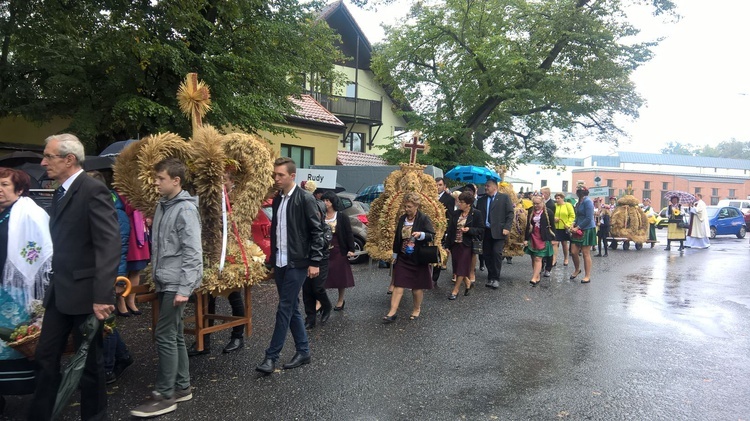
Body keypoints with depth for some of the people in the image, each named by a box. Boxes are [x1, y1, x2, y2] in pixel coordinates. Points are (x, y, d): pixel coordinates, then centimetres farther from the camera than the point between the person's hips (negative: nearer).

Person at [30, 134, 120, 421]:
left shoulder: (94, 191, -15)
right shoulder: (60, 192, 13)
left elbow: (109, 245, -23)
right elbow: (63, 244, 16)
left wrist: (102, 296, -27)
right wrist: (54, 284, 12)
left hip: (85, 292, -8)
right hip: (60, 291, 8)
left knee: (89, 360, 7)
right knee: (46, 355, 15)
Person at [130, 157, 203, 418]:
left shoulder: (186, 209, -14)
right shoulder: (162, 205, 12)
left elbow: (193, 252, -18)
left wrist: (184, 288, -21)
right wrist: (156, 277, 18)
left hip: (177, 283, -8)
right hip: (164, 281, 9)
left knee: (165, 335, -5)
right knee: (175, 336, 13)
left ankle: (164, 396, 5)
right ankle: (182, 387, 24)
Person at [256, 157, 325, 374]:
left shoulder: (305, 199, -10)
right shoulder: (277, 199, 11)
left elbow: (317, 231, -11)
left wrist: (315, 262, -13)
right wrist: (272, 258, 15)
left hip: (297, 263, -7)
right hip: (280, 263, 7)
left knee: (285, 309, -4)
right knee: (292, 308, 12)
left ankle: (271, 356, 4)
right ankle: (303, 351, 23)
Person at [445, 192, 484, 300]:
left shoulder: (476, 214, -7)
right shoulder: (456, 214, 6)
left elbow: (481, 230, -6)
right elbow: (449, 230, 6)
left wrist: (469, 229, -21)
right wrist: (446, 244, 2)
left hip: (467, 245, -5)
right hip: (455, 244, 5)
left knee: (461, 268, -2)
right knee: (457, 267, 8)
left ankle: (455, 290, 7)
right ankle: (468, 283, 31)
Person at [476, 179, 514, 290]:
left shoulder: (504, 198, 3)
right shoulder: (482, 200, 14)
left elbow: (510, 213, -2)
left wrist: (507, 228, -10)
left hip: (498, 231, -4)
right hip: (485, 231, 4)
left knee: (497, 253, -11)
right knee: (487, 255, 5)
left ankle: (495, 278, -1)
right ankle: (490, 278, 15)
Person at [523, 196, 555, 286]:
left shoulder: (548, 212, -3)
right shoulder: (531, 212, 8)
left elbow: (552, 226, 0)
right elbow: (527, 226, 10)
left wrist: (553, 239, 0)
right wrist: (525, 239, 7)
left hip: (543, 239, -5)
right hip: (532, 239, 5)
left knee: (538, 259, -10)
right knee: (533, 259, 5)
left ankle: (534, 278, -14)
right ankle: (538, 276, 14)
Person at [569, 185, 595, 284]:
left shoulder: (587, 201, -14)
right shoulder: (580, 202, 12)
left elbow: (588, 218, -19)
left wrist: (578, 227, -15)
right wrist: (574, 224, 0)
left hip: (587, 230, -8)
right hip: (578, 230, 8)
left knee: (586, 254, -1)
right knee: (573, 252, 6)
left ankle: (587, 276, 8)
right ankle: (577, 269, 30)